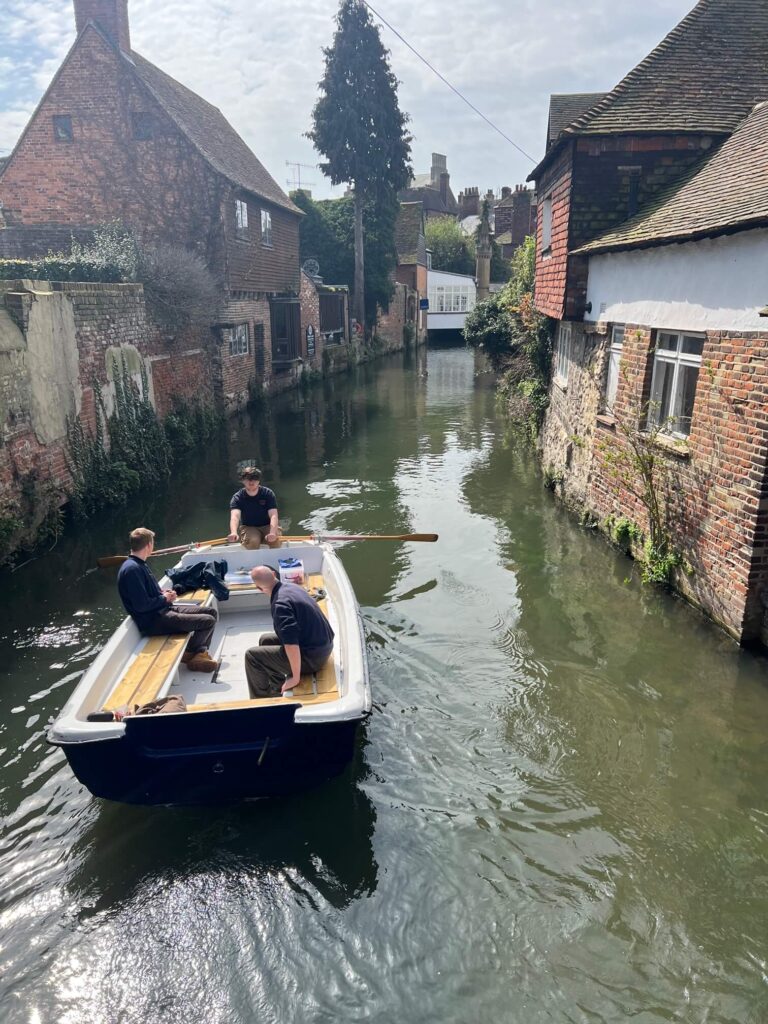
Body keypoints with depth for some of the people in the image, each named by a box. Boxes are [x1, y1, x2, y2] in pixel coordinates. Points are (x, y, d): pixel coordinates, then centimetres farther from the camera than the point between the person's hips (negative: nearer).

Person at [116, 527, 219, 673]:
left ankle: (200, 653, 3)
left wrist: (164, 593, 5)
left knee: (212, 612, 6)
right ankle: (189, 654, 4)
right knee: (208, 621, -18)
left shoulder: (140, 564, 13)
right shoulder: (131, 569, -19)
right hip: (153, 622, -11)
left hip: (164, 610, 11)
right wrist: (164, 598, -9)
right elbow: (141, 605, -25)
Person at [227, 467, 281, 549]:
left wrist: (272, 533, -41)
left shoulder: (268, 494, -9)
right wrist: (233, 533, -52)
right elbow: (235, 516, -29)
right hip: (248, 527, -1)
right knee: (253, 541, -34)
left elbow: (273, 515, -20)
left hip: (267, 526, 1)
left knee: (275, 539, -31)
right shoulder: (237, 497, -11)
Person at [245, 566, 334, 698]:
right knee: (265, 640, 23)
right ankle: (277, 690, 30)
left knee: (252, 655, 0)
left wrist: (295, 677, -23)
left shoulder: (280, 604, -24)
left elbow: (291, 644, -31)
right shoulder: (292, 586, 3)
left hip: (312, 657, -9)